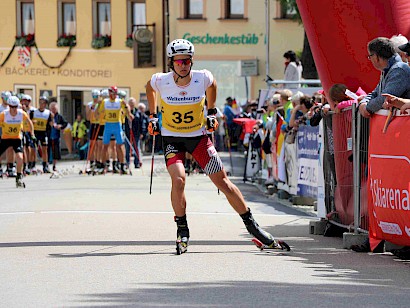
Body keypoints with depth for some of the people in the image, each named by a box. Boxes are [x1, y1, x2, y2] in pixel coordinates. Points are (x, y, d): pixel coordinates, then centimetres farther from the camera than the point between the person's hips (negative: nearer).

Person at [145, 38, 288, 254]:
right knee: (178, 179, -23)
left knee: (222, 180, -1)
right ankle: (182, 231, -6)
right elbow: (149, 88, 9)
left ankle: (252, 226, 10)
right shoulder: (161, 81, -16)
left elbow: (212, 85, 10)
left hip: (198, 136, 1)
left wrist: (211, 112, 11)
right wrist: (152, 116, 11)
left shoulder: (203, 78, -16)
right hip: (172, 138, -1)